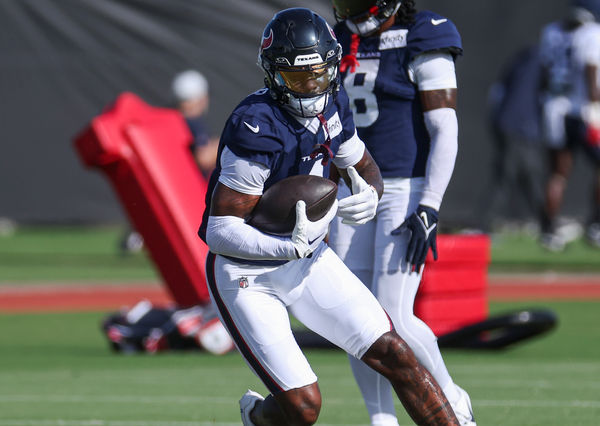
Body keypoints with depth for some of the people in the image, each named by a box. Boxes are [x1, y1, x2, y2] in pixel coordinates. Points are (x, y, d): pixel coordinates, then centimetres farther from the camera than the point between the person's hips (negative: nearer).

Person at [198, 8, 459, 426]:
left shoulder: (331, 104, -5)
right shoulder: (257, 129, -28)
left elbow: (365, 168, 12)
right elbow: (219, 230, -28)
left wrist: (369, 196, -13)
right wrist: (292, 247, -41)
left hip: (309, 260, 7)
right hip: (247, 275, -6)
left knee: (392, 353, -5)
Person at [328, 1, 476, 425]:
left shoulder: (421, 43, -12)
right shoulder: (345, 41, 10)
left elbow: (445, 133, -14)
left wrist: (429, 209, -21)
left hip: (407, 191, -7)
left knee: (392, 318, -12)